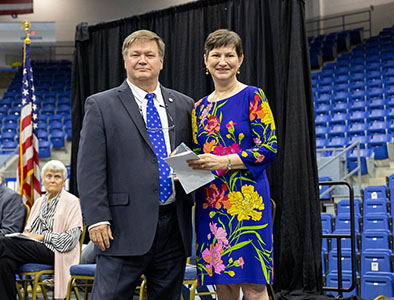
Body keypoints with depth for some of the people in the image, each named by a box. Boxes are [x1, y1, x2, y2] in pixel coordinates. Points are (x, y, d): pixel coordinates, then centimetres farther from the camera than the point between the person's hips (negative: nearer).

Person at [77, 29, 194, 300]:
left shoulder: (183, 105, 13)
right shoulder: (101, 105, 2)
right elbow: (90, 168, -4)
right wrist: (97, 219, -12)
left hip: (174, 227, 4)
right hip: (125, 227, -4)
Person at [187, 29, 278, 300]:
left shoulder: (253, 97, -1)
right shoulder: (200, 107, 16)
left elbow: (269, 149, -8)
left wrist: (224, 161, -18)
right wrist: (188, 168, -1)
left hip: (246, 198, -5)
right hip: (210, 203, 5)